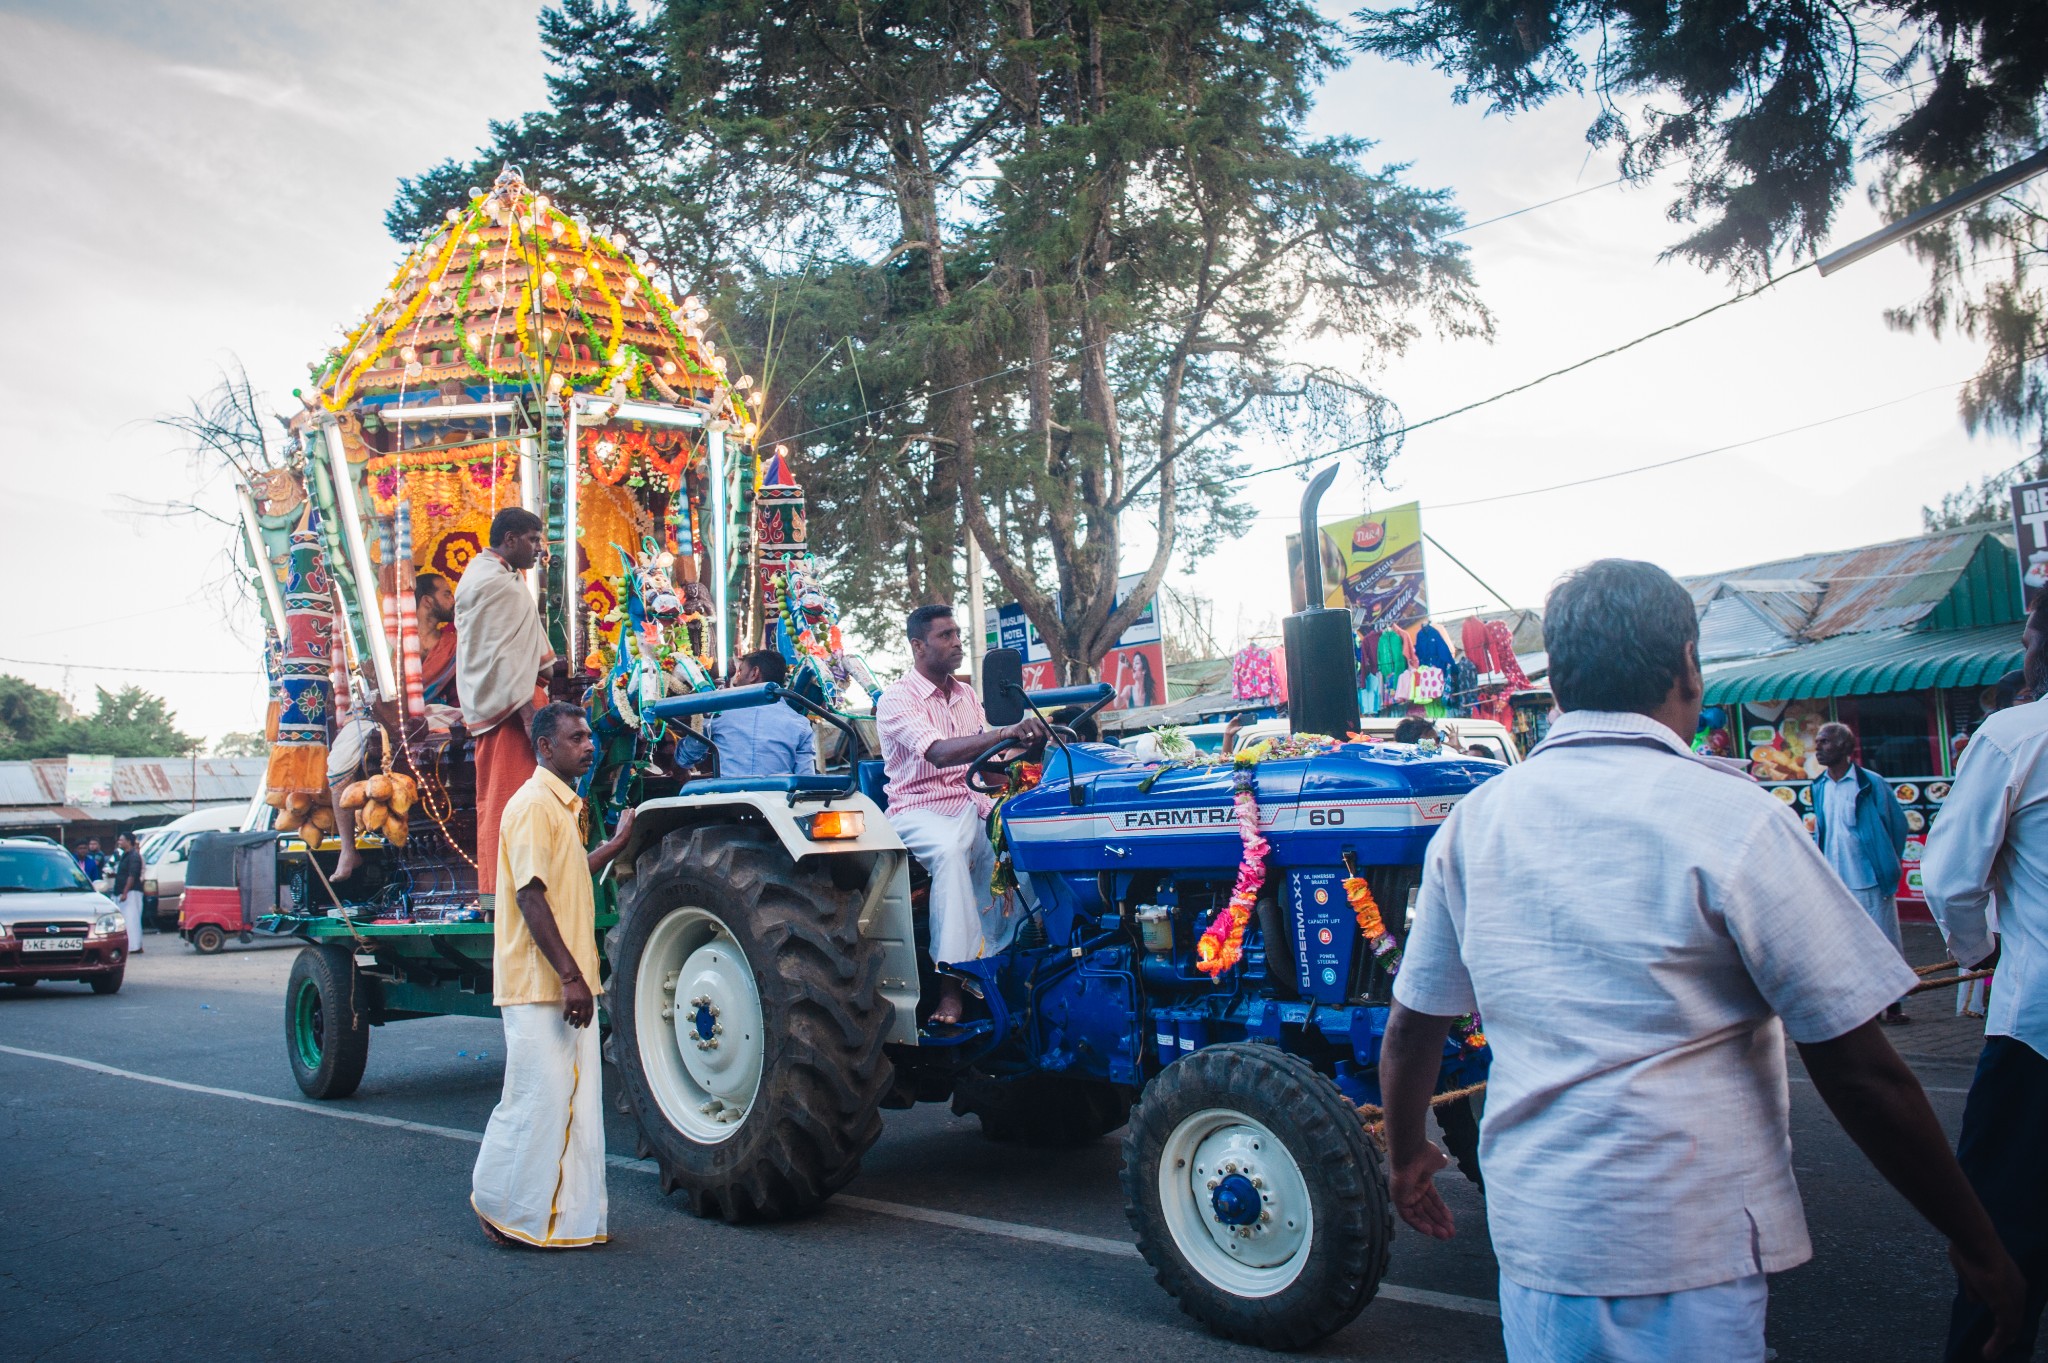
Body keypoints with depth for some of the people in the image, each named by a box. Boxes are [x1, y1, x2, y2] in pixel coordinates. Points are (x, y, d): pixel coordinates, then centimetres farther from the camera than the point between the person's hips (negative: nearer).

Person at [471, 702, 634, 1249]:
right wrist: (569, 976, -24)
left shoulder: (564, 805, 17)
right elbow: (531, 895, -21)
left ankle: (568, 1215, 20)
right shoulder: (533, 804, -14)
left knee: (577, 1100, 12)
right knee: (539, 1095, -3)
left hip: (568, 981, 10)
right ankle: (499, 1203, 13)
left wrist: (617, 842, 23)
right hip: (538, 981, -10)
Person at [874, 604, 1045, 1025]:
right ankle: (950, 983, -37)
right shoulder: (898, 700, -10)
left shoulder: (966, 696, 13)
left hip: (968, 806, 7)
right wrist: (1004, 734, -40)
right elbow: (940, 753, -28)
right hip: (918, 810, -6)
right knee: (949, 849, -38)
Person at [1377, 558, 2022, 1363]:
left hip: (1529, 1235, 5)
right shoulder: (1733, 819, -13)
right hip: (1687, 1246, -4)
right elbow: (1859, 1069, -11)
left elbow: (1411, 1030, 8)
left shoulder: (1474, 822, 0)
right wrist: (1977, 1245, 1)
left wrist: (1407, 1157, 25)